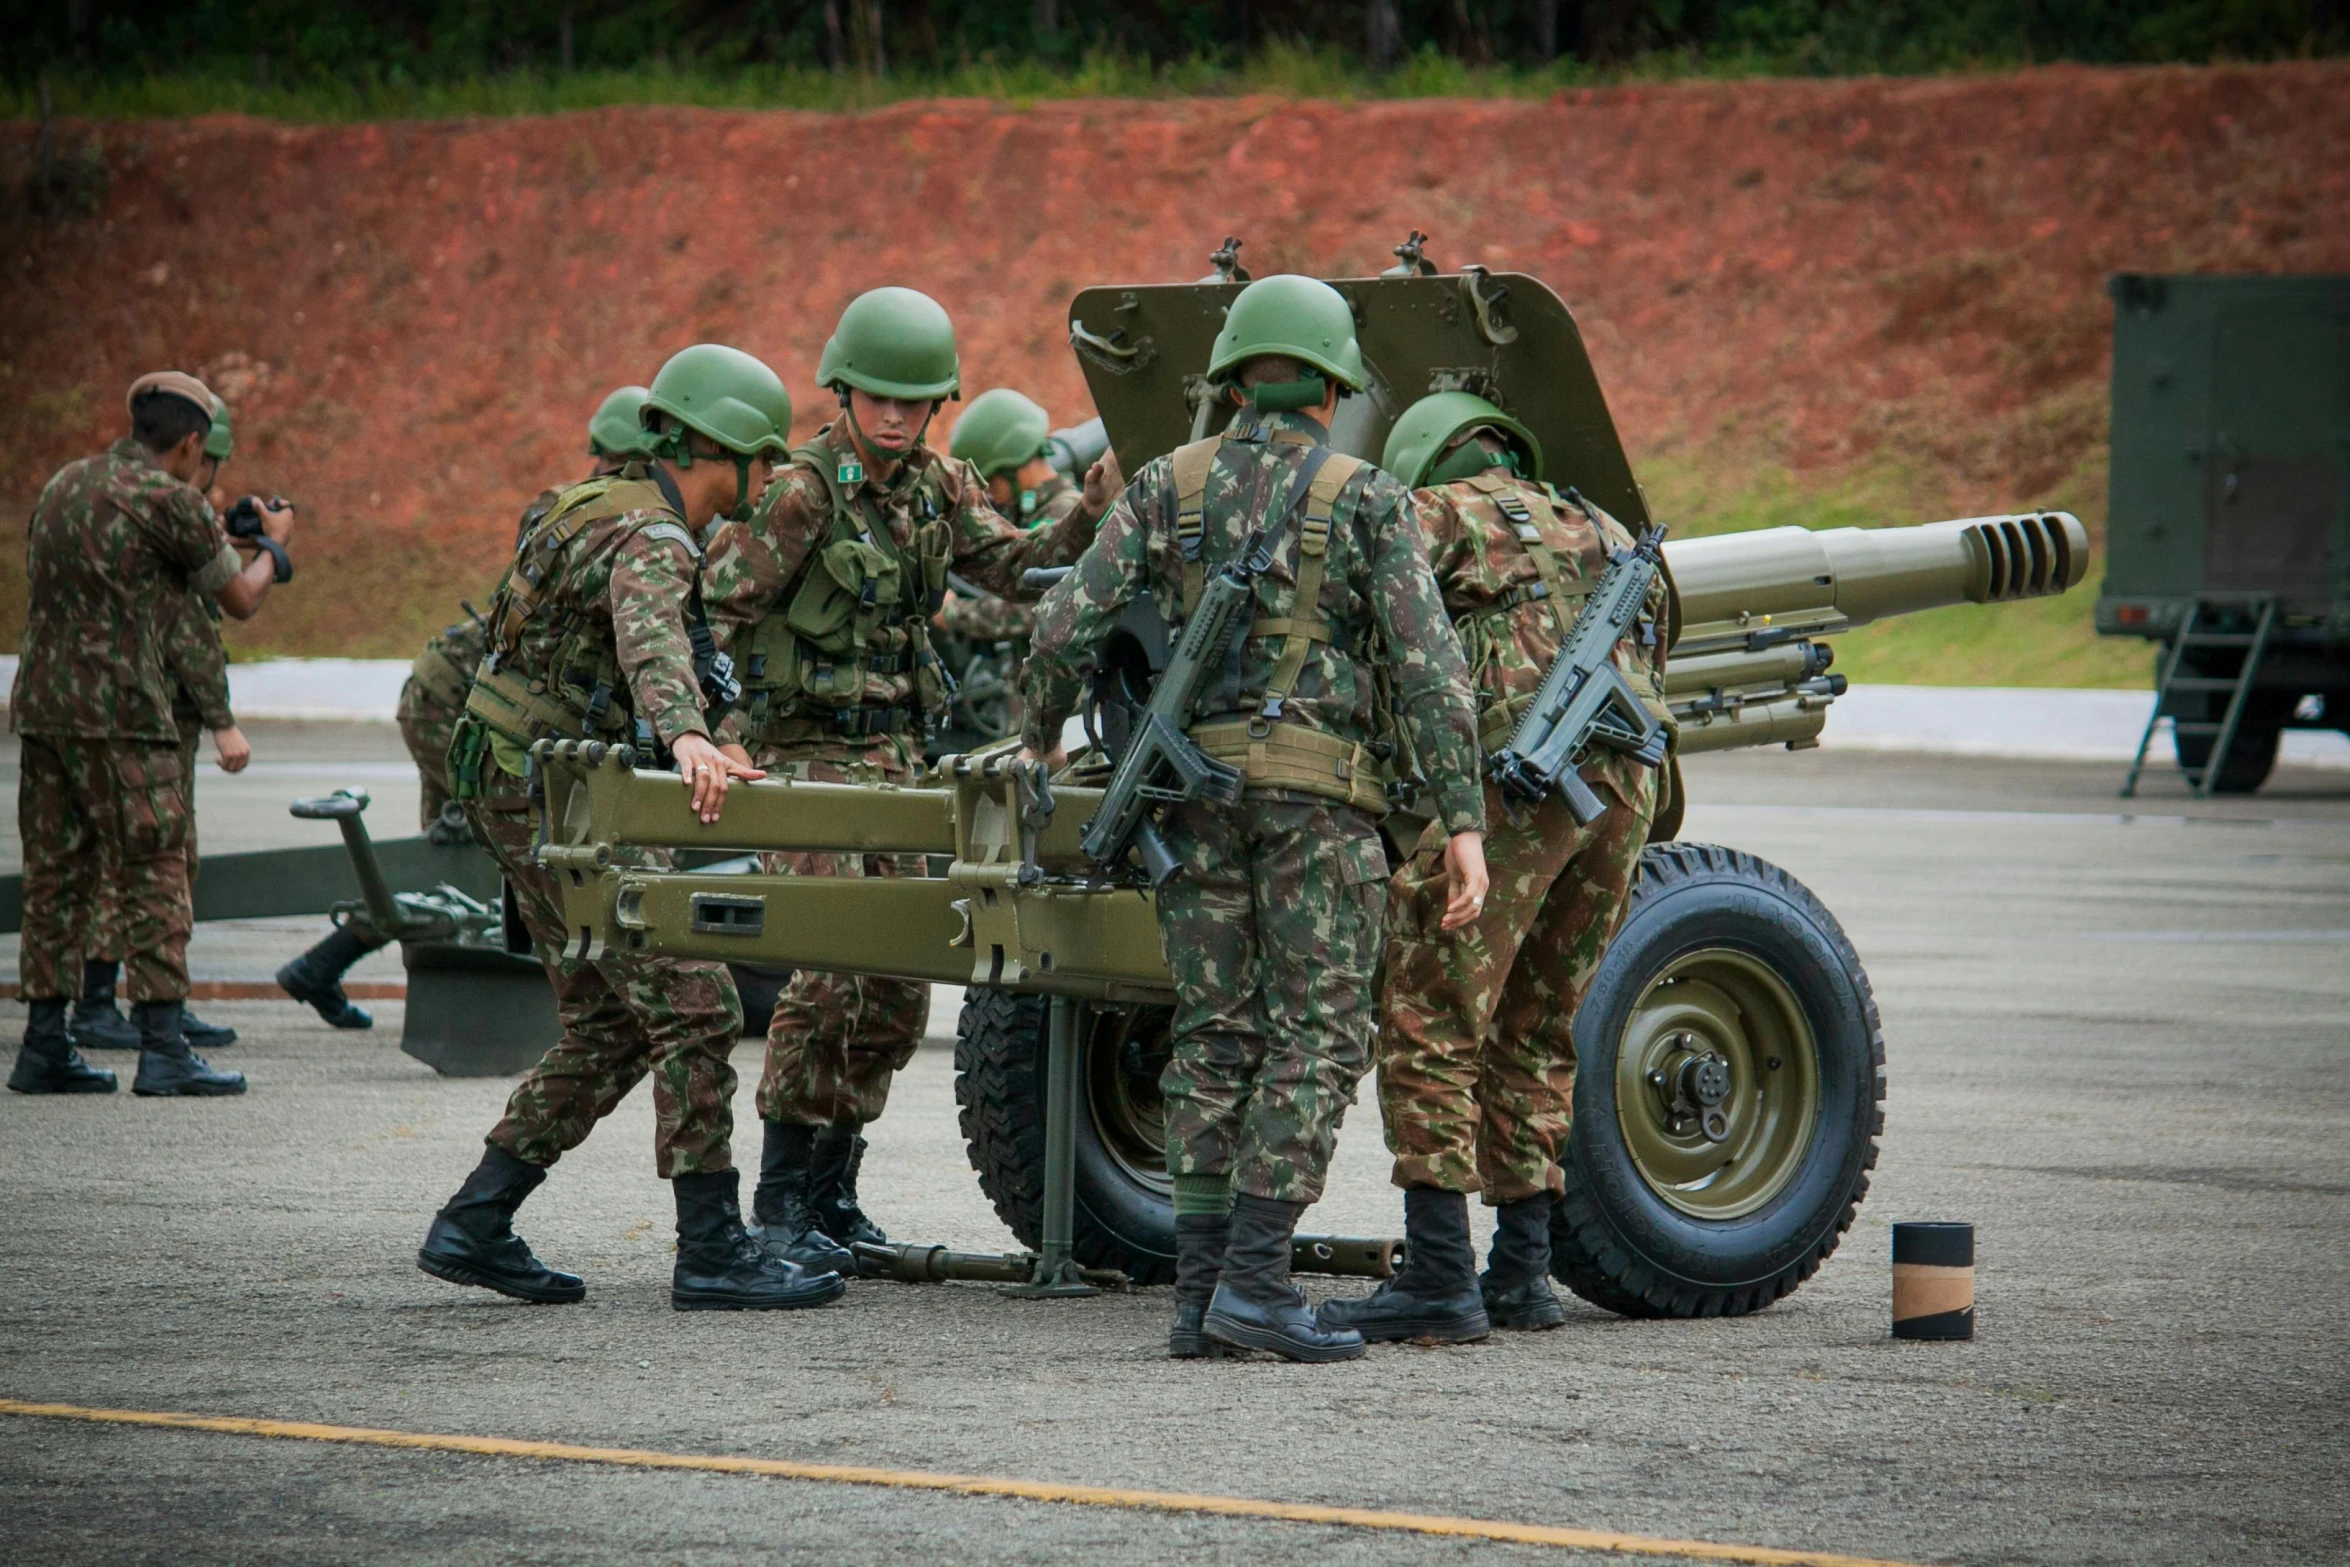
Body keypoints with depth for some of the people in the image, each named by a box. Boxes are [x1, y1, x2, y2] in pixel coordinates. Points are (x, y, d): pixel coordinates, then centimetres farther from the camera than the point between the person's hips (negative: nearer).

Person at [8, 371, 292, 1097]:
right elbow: (241, 600, 1)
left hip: (41, 706, 7)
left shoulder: (65, 485, 14)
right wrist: (274, 545, 23)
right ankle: (163, 1050, -6)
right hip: (119, 713, -7)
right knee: (154, 876, -3)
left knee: (56, 875, 11)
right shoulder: (172, 500, -8)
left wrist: (218, 537, 31)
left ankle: (44, 1046, 11)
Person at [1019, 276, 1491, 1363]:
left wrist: (1038, 739, 18)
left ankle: (1199, 1291, 4)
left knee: (1212, 1037, 8)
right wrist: (1463, 823, -7)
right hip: (1320, 792, -3)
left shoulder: (1167, 487, 9)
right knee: (1316, 1037, -1)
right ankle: (1256, 1280, -10)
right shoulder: (1367, 500, 1)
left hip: (1195, 783, 3)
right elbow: (1427, 667, -7)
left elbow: (1068, 625, 1)